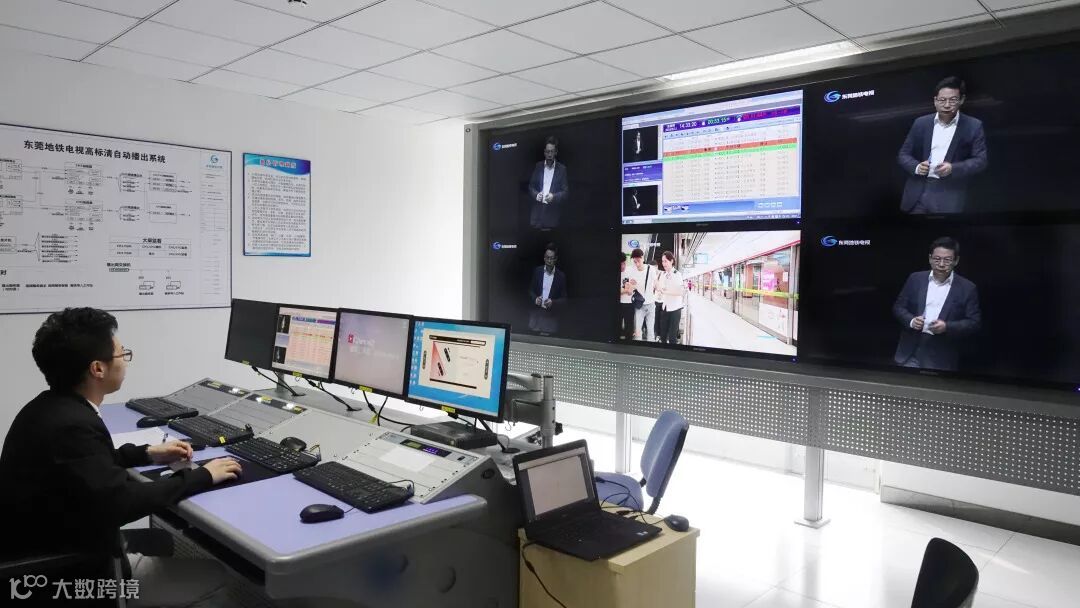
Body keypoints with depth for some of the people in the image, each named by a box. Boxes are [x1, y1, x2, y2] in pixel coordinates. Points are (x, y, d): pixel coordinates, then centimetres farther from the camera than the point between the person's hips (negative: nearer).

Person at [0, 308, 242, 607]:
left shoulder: (49, 407, 2)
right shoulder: (72, 424, -28)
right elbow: (122, 502, -31)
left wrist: (147, 454, 13)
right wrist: (202, 476, -21)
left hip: (46, 556, 10)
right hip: (73, 576, -10)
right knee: (216, 577, -5)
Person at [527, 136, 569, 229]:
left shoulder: (562, 169, 3)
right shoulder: (538, 166, 10)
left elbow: (565, 191, 0)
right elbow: (531, 186, 13)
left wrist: (554, 197, -18)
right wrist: (536, 195, -8)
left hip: (553, 211, -2)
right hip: (538, 210, 2)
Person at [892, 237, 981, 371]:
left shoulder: (967, 288, 0)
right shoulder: (915, 279, 5)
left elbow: (975, 322, -2)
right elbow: (898, 307, 8)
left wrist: (947, 327, -18)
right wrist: (911, 320, -12)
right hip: (911, 352, 2)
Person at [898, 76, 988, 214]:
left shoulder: (973, 126, 2)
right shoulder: (921, 123, 9)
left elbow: (980, 160, -2)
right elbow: (903, 154, 12)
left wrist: (953, 168, -19)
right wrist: (916, 166, -9)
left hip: (949, 195, -2)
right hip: (918, 191, 2)